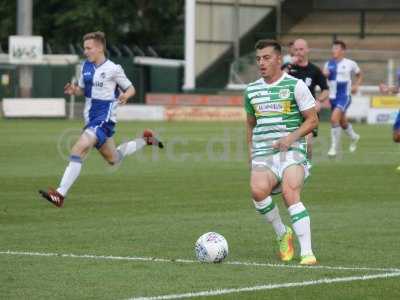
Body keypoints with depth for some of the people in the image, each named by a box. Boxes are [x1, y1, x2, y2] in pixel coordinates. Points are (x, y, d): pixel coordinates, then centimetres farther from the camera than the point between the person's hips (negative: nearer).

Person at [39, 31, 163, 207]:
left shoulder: (113, 69, -10)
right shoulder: (86, 66, 8)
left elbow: (131, 88, 0)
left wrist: (125, 96, -23)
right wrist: (74, 90, -4)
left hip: (104, 119, -8)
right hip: (90, 118, 8)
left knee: (78, 150, -25)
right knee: (113, 159, 22)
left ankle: (60, 194, -29)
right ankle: (145, 140, 43)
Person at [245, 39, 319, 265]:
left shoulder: (295, 86, 1)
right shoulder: (251, 90, 16)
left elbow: (312, 120, 2)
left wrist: (291, 138, -12)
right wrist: (251, 151, 17)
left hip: (292, 150, -4)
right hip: (263, 153, 4)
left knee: (290, 193, -27)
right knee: (258, 190, -26)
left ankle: (307, 252, -24)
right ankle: (283, 234, -2)